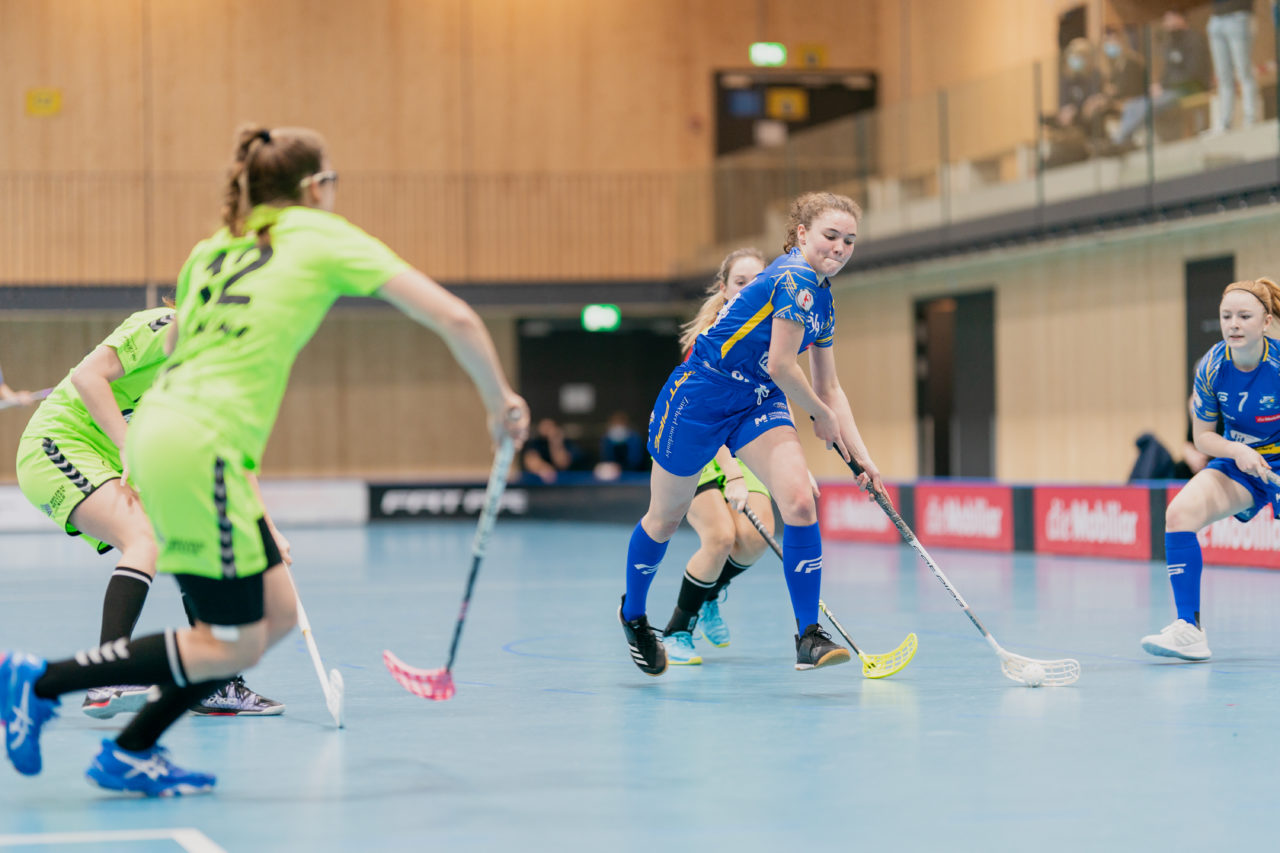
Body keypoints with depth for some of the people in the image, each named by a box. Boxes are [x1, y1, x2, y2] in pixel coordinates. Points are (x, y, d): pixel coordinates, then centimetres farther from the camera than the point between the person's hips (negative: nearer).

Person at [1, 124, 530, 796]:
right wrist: (500, 401, 11)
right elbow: (455, 318, -1)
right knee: (232, 644, -1)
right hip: (201, 446, -8)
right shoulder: (325, 236, 2)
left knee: (276, 614, 12)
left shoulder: (212, 249, 20)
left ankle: (130, 752, 13)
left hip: (157, 432, 8)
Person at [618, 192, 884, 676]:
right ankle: (633, 613, 37)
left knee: (799, 502, -16)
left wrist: (859, 454, 10)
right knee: (666, 519, 11)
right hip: (699, 395, -7)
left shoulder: (822, 299, 7)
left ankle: (808, 636, -13)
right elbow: (781, 365, -23)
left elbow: (828, 388, 16)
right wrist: (823, 416, -8)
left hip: (758, 403, 7)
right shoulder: (795, 278, -21)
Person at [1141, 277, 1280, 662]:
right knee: (1180, 512, -21)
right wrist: (1236, 450, -21)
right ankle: (1188, 629, -20)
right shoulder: (1212, 367, -11)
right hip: (1236, 462, 3)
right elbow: (1203, 435, -1)